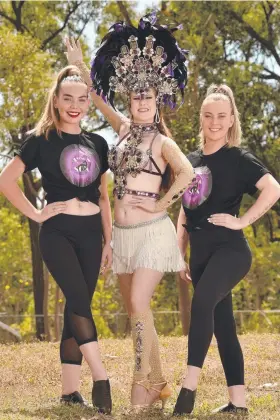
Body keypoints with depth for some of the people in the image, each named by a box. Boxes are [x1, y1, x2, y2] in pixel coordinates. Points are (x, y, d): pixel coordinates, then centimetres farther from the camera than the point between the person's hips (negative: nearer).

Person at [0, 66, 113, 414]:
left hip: (90, 233, 4)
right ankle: (100, 378, -19)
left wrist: (108, 241, 12)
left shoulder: (97, 143, 12)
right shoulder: (41, 140, -1)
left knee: (78, 305, 4)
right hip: (58, 232, -4)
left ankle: (69, 389, 7)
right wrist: (35, 214, -8)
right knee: (78, 299, -18)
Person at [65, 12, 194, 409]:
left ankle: (143, 389, -11)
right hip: (123, 232, 7)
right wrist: (80, 66, 16)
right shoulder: (125, 129, 10)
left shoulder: (161, 141, -7)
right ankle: (158, 384, 19)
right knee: (136, 310, 9)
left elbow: (187, 172, -24)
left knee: (139, 305, -17)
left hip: (151, 231, -7)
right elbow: (100, 98, 20)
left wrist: (162, 203, -17)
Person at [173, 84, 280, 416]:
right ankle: (238, 402, 12)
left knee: (202, 303, -29)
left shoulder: (238, 159, -5)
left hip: (229, 249, -7)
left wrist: (242, 221, -18)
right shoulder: (191, 160, 13)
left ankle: (189, 386, -29)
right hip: (200, 254, 7)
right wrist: (178, 254, 16)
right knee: (221, 324, 8)